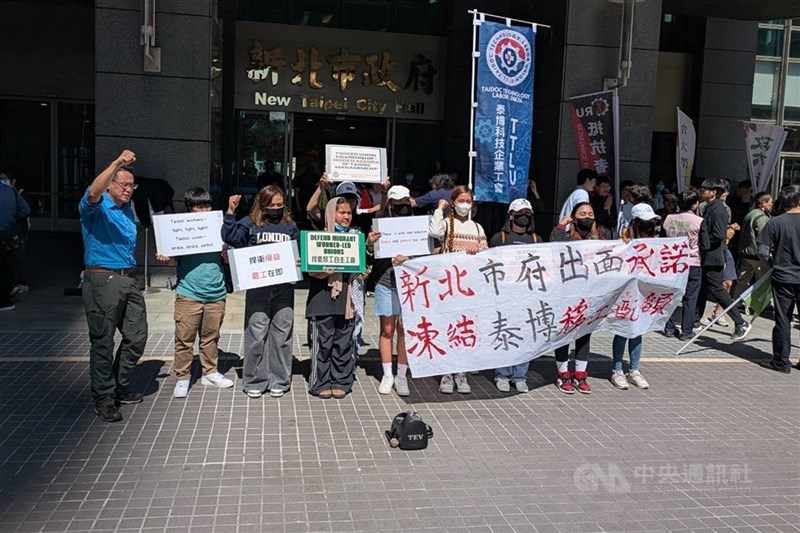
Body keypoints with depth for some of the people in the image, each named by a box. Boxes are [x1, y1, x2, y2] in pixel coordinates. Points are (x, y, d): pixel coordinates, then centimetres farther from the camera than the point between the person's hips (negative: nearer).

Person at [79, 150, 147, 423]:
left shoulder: (127, 209, 18)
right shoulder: (97, 206, -7)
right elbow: (93, 193, -32)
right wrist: (118, 163, -42)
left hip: (128, 279, 8)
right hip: (102, 280, -8)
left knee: (137, 337, 10)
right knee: (103, 342, -2)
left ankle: (120, 388, 27)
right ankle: (103, 400, 9)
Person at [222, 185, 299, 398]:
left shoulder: (290, 227, 14)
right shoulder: (250, 224, 6)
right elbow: (230, 238, -7)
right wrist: (230, 213, -12)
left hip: (284, 287, 2)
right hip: (258, 287, -2)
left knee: (282, 334, 5)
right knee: (256, 334, 0)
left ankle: (279, 381, 15)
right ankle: (255, 381, 11)